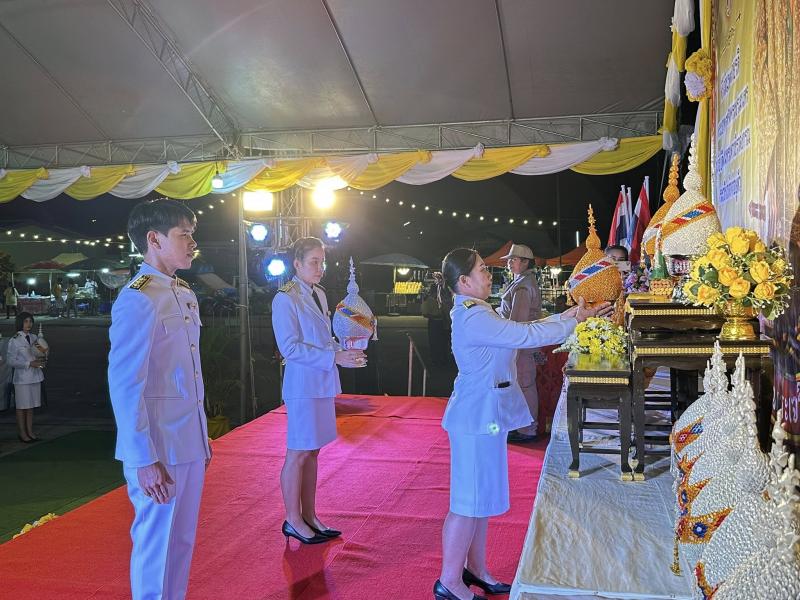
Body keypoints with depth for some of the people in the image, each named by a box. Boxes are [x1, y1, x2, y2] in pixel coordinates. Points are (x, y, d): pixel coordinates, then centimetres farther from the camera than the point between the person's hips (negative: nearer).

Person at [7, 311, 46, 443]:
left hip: (35, 377, 5)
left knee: (31, 406, 10)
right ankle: (22, 433, 12)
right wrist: (30, 364, -19)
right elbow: (11, 361, -11)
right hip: (22, 378, -5)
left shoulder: (35, 337, 8)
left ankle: (30, 432, 18)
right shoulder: (14, 341, -7)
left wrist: (43, 358, -5)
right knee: (22, 406, 2)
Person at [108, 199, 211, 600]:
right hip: (158, 450, -8)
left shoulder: (185, 296, 10)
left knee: (183, 539, 18)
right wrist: (145, 460, -20)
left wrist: (202, 437, 14)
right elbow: (124, 386, -19)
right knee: (156, 544, 6)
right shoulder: (137, 300, -17)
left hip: (190, 443, 8)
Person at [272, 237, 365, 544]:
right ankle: (293, 520, 16)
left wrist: (346, 348, 0)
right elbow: (290, 348, -18)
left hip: (322, 383, 8)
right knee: (298, 453, 2)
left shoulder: (319, 294, 12)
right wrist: (335, 357, -20)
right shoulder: (285, 299, -12)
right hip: (302, 384, -8)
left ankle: (309, 516, 25)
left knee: (312, 451, 14)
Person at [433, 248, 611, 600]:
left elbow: (519, 331, 14)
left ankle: (475, 568, 32)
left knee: (481, 495, 18)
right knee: (469, 500, 0)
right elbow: (527, 336, -23)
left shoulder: (475, 312, 11)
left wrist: (563, 317, 7)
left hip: (485, 414, 10)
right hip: (478, 416, -10)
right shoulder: (473, 318, -22)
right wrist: (575, 322, -11)